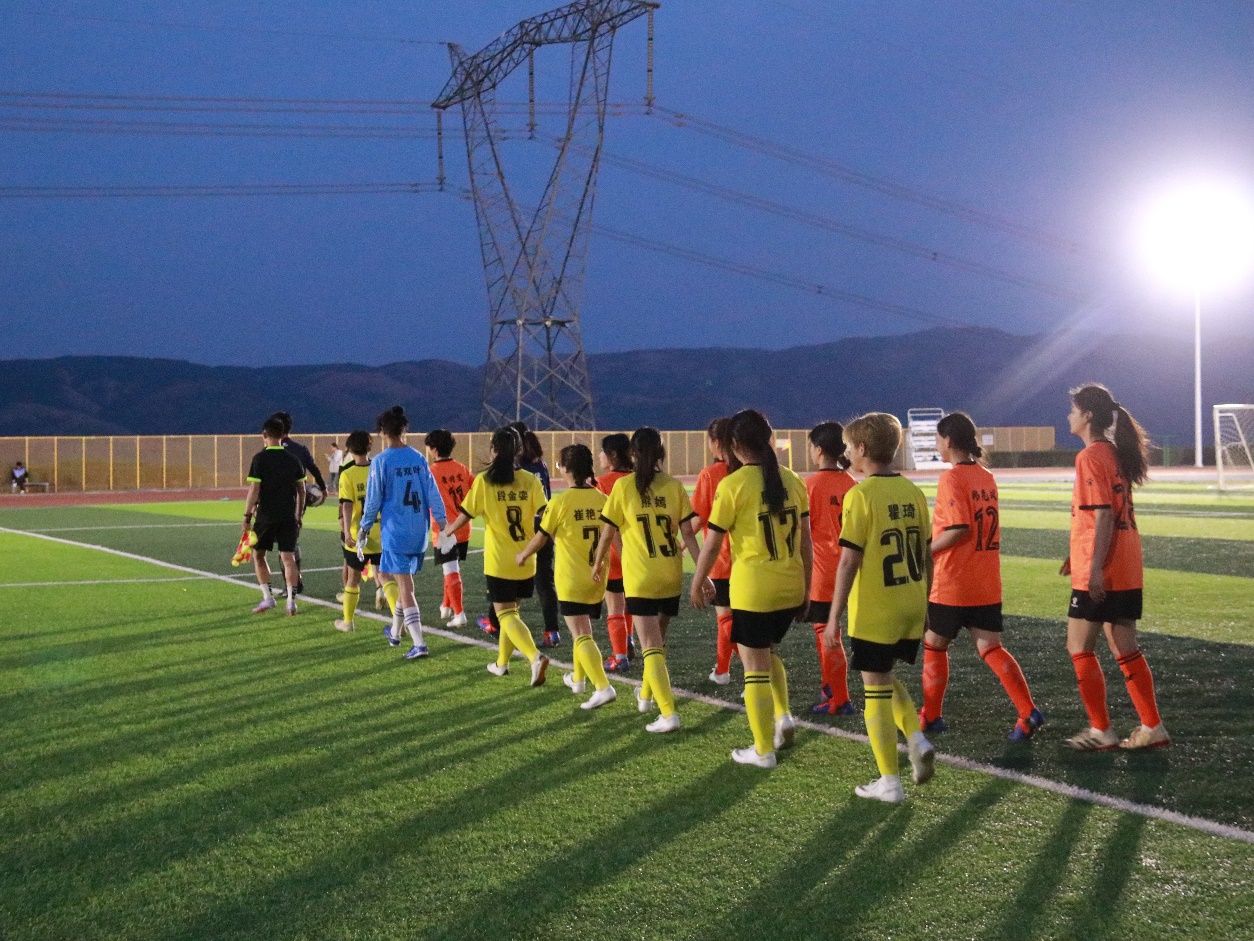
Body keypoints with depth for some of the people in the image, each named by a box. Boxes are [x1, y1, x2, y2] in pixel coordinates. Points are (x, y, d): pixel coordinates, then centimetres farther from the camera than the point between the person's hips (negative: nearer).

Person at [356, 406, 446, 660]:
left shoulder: (381, 461, -9)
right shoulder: (418, 458, 4)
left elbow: (373, 501, -5)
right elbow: (433, 494, 4)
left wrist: (363, 530, 6)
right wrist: (442, 523, 9)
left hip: (395, 532, -5)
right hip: (419, 531, 5)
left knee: (405, 588, -4)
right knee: (402, 580, 22)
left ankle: (419, 644, -12)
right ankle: (395, 631, 36)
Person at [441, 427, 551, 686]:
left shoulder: (484, 481, -8)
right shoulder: (529, 480, -1)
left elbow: (465, 515, -1)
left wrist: (448, 531, 18)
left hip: (499, 562, -4)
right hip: (526, 562, 4)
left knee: (506, 613, -1)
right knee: (510, 610, 20)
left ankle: (536, 657, -23)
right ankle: (502, 663, 30)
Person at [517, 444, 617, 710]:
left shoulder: (559, 503, -13)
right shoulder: (601, 499, -1)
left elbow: (541, 538, -3)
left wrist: (523, 555, 16)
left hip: (571, 580, -5)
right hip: (597, 578, 5)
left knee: (581, 635, -6)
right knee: (582, 631, 23)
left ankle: (603, 687, -20)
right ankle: (578, 678, 39)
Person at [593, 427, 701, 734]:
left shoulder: (624, 485, -7)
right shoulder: (674, 486, -1)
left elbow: (608, 532, -1)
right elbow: (688, 533, -3)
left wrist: (598, 563, 15)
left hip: (640, 578, -4)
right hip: (671, 576, 4)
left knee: (652, 647, -4)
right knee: (657, 639, 24)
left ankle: (669, 714, -15)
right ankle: (647, 694, 41)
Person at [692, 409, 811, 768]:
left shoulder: (732, 485, -12)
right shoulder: (792, 480, 3)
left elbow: (713, 543, -7)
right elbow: (805, 540, 8)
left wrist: (698, 583, 8)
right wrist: (805, 588, 17)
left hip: (753, 591, -5)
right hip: (791, 588, 5)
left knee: (755, 666, 5)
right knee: (768, 651, 27)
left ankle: (764, 750, 10)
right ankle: (783, 716, 12)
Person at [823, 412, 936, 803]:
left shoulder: (861, 495, -13)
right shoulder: (912, 492, 5)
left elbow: (849, 561, -15)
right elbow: (925, 555, 10)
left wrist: (834, 616, -10)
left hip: (875, 610, -6)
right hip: (911, 606, 6)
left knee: (876, 689, 4)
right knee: (886, 679, 24)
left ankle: (889, 782, 8)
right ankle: (917, 741, 6)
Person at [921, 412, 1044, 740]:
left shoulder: (951, 478, -14)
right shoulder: (986, 478, 10)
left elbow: (958, 529, -22)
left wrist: (926, 550, -10)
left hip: (952, 584, -7)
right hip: (988, 585, 7)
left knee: (934, 644, 11)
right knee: (990, 647, 6)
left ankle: (931, 715, 20)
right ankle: (1028, 712, -8)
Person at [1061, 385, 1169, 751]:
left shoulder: (1091, 457, -14)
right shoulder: (1116, 453, 14)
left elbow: (1104, 515, -20)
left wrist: (1094, 567, -21)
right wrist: (1080, 555, 25)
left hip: (1100, 574, -9)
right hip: (1127, 571, 9)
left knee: (1079, 648, 1)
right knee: (1125, 650, 12)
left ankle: (1101, 731, 4)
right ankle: (1152, 728, 13)